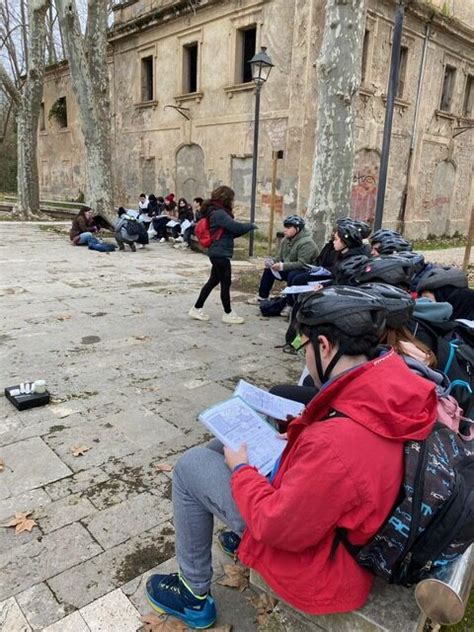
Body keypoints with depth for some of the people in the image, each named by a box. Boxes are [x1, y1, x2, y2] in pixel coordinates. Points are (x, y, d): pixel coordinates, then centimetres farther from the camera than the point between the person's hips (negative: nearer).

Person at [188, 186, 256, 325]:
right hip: (220, 253, -10)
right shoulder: (219, 213, -17)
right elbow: (235, 227, -23)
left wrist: (246, 228, 4)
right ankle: (228, 314, 13)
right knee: (226, 282, 0)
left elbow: (231, 232, 15)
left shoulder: (218, 212, 14)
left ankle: (197, 309, 21)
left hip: (218, 253, 10)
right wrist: (251, 226, -6)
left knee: (213, 281, 15)